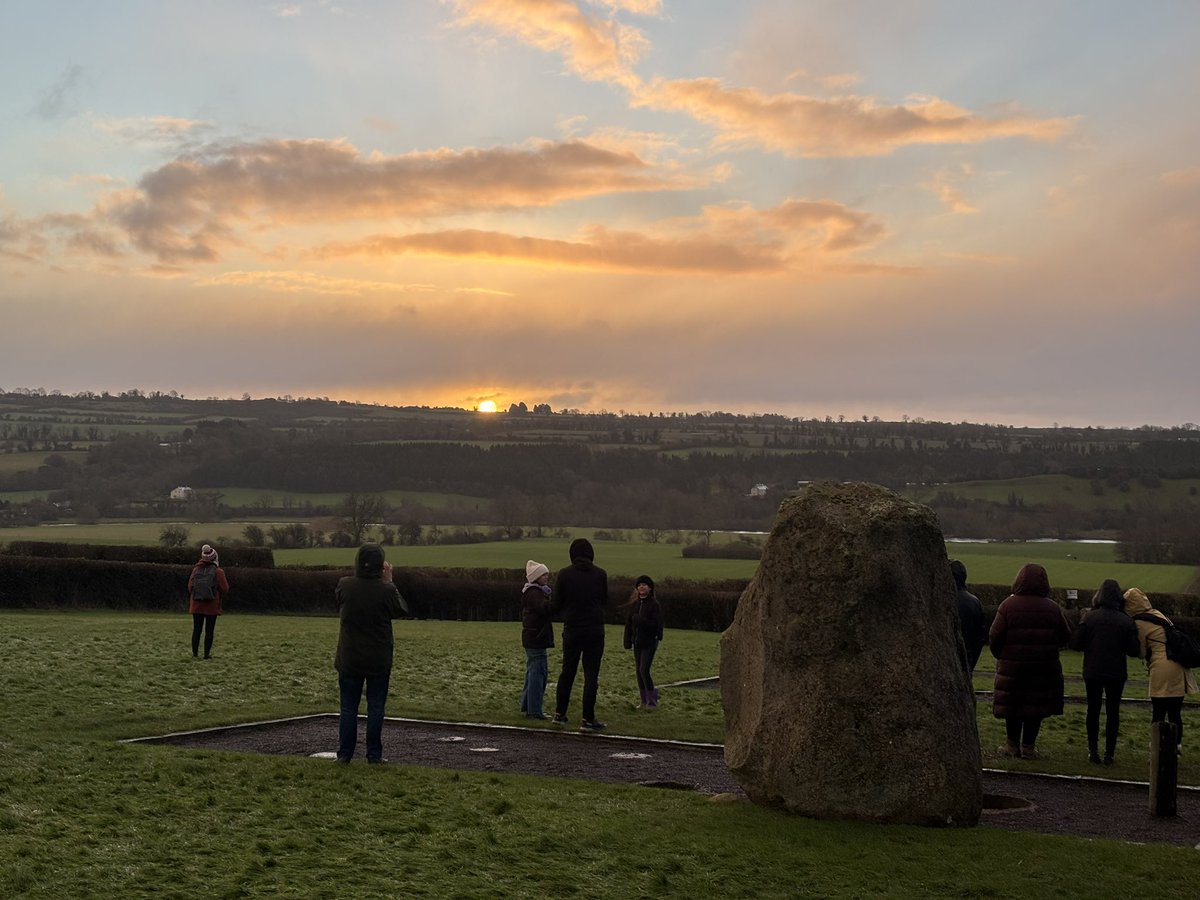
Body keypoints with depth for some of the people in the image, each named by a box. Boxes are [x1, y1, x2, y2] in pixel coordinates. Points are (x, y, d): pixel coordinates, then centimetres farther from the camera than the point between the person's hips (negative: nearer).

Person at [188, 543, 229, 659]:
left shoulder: (196, 570, 4)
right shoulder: (218, 571, -7)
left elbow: (190, 587, 6)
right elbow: (225, 589, -8)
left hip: (196, 605, 3)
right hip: (212, 606, -3)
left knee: (196, 629, 8)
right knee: (209, 631, 1)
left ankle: (195, 653, 8)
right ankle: (207, 654, 0)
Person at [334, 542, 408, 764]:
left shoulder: (344, 586, -9)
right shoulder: (386, 590, -16)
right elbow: (400, 610, 2)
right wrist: (388, 582, 5)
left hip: (349, 659, 2)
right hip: (379, 661, -2)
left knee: (348, 708, 10)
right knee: (375, 708, 6)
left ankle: (344, 754, 12)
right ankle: (374, 755, 8)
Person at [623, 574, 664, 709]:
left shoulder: (654, 604, -9)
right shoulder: (635, 604, 9)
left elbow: (656, 624, -15)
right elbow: (629, 623, 10)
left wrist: (640, 620, -21)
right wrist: (628, 642, 4)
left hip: (649, 642, -6)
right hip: (637, 642, 6)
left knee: (644, 670, -12)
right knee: (638, 671, 7)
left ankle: (652, 700, 0)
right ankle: (644, 701, 15)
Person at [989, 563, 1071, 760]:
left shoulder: (1009, 605, -9)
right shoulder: (1052, 608, -4)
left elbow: (995, 636, -9)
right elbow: (1066, 636, 5)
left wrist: (1000, 655, 8)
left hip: (1012, 665, -1)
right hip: (1044, 668, 1)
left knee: (1012, 705, 10)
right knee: (1035, 707, 9)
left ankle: (1012, 745, 17)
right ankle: (1028, 746, 11)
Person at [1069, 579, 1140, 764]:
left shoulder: (1089, 617, -9)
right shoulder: (1126, 622, -8)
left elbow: (1075, 643, -10)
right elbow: (1134, 650, -7)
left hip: (1093, 672, 0)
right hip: (1116, 674, 0)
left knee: (1093, 710, 12)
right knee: (1113, 712, 9)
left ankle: (1093, 751, 12)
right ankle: (1109, 753, 8)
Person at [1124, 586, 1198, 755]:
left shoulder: (1139, 623, -6)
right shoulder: (1158, 614, 15)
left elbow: (1142, 652, 0)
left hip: (1162, 672, -7)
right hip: (1179, 671, 7)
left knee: (1158, 715, 1)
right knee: (1175, 714, 12)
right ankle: (1176, 748, 15)